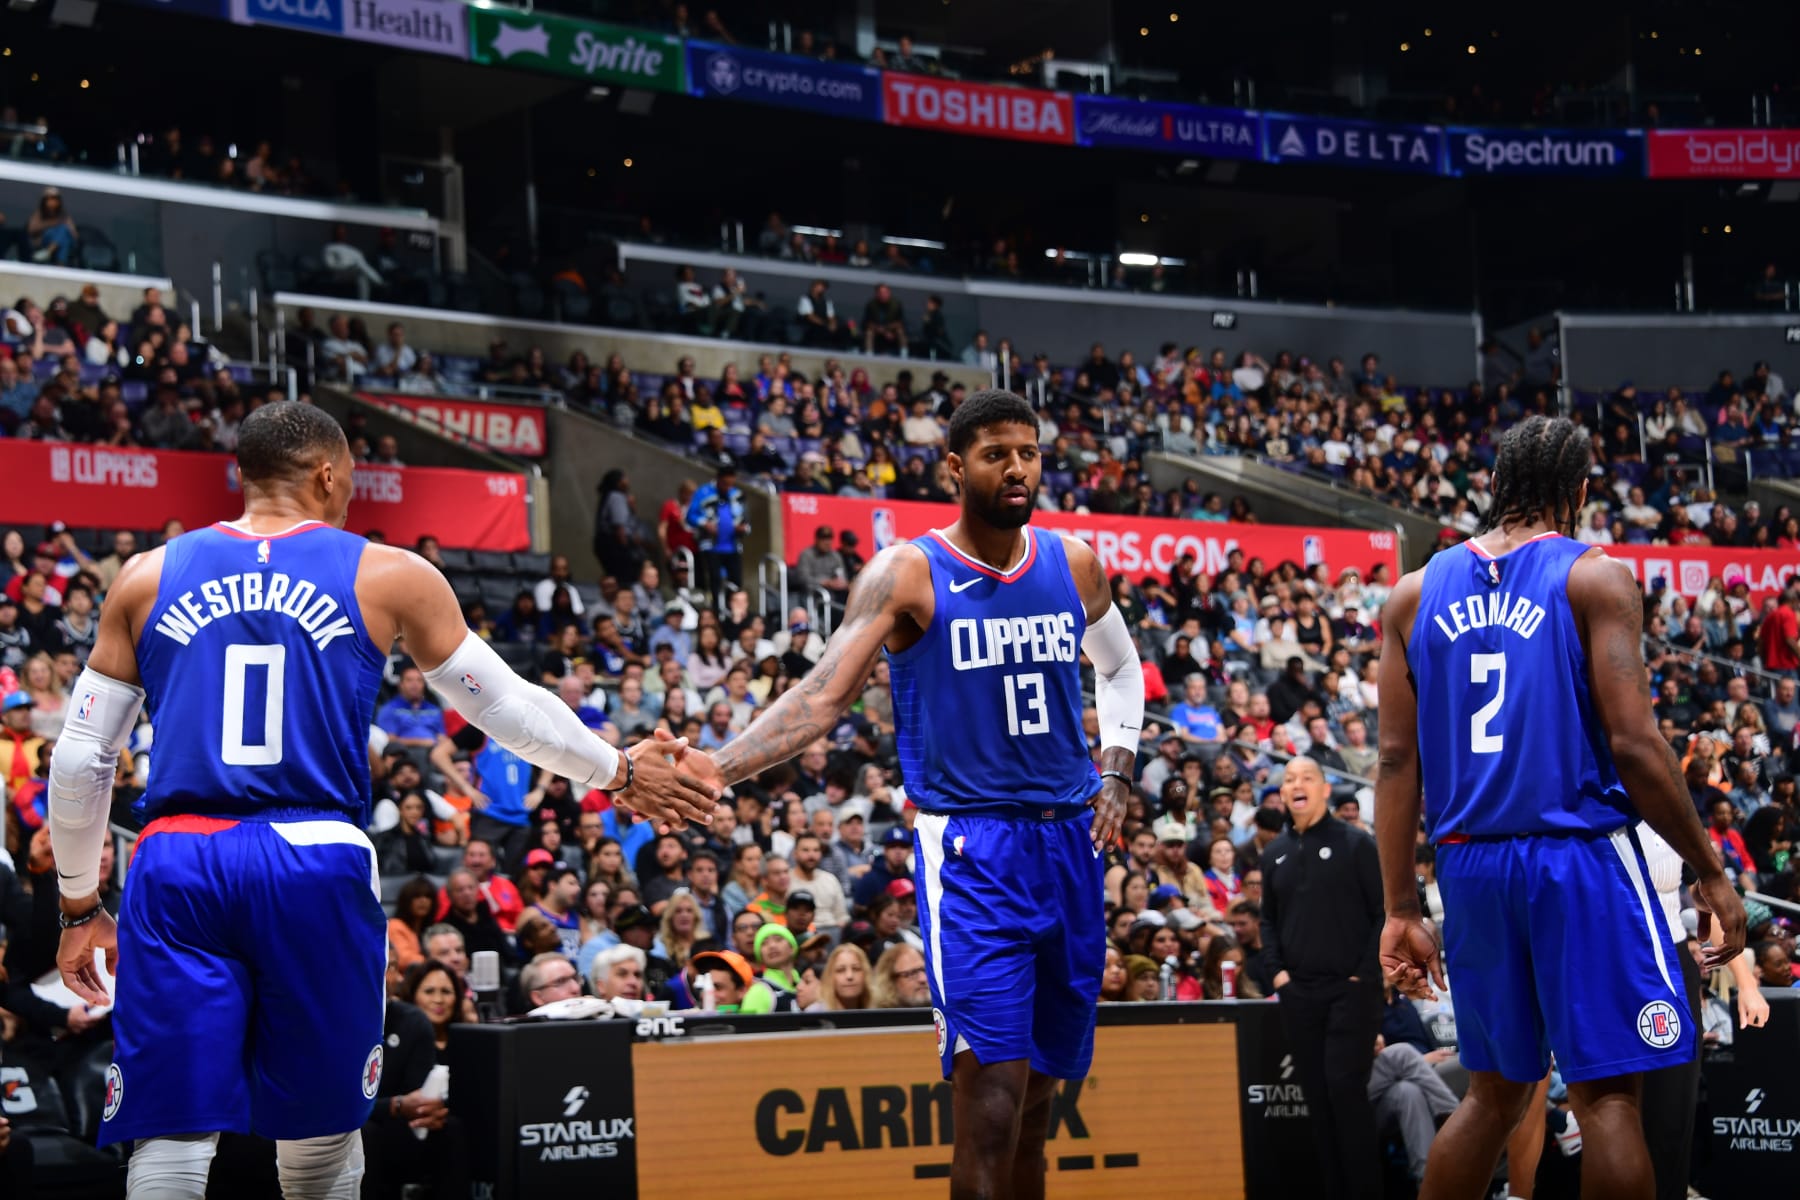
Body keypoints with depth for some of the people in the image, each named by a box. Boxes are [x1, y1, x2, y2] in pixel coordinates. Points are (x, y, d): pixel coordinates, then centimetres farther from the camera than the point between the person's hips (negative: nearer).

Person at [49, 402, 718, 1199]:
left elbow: (80, 760, 11)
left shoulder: (148, 578, 12)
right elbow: (507, 707, 16)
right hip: (315, 863, -1)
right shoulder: (388, 577, 8)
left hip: (177, 865, 1)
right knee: (320, 1129, 16)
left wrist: (79, 904, 22)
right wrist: (619, 774, 31)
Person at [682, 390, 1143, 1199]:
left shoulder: (1073, 564, 8)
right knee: (991, 1094, -15)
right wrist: (719, 768, -30)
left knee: (1038, 1098, 11)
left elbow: (1120, 667, 26)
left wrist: (1117, 771, 12)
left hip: (1069, 841, 5)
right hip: (971, 849, -5)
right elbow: (824, 696, -15)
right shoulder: (907, 573, -7)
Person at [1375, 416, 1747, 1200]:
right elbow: (1631, 743, -13)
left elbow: (1398, 760, 5)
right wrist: (1709, 870, -5)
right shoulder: (1595, 578, -5)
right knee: (1607, 1091, -1)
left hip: (1471, 865, 5)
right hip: (1580, 859, -5)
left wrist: (1401, 911, 6)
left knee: (1496, 1090, 17)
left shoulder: (1416, 593, 9)